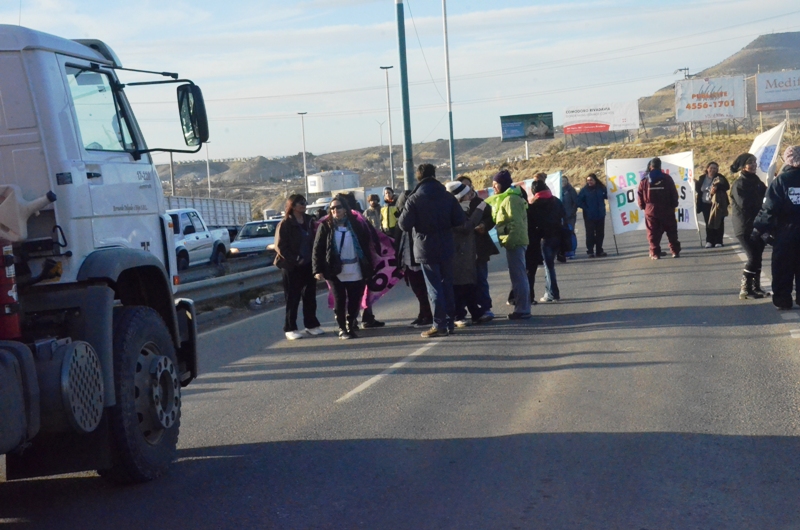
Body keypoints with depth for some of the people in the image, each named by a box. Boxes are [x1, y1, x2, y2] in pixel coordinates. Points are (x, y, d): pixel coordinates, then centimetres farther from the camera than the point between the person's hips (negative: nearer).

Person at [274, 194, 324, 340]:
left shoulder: (309, 221, 9)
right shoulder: (285, 224, -8)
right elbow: (280, 247, -12)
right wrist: (295, 260, -19)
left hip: (309, 265, 5)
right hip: (292, 267, -5)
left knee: (310, 296, 9)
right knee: (292, 298, 0)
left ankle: (311, 325, 20)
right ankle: (290, 328, 7)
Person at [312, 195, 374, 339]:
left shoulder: (355, 224, 8)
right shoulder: (325, 226, 2)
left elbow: (365, 245, 10)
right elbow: (317, 249, -1)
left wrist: (369, 267, 4)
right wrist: (318, 270, -10)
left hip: (356, 272, 2)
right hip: (336, 272, -2)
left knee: (354, 302, 3)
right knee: (339, 302, 3)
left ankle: (351, 327, 17)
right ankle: (342, 329, 12)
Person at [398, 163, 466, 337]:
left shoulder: (414, 199, -10)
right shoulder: (447, 196, 1)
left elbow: (405, 225, -14)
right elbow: (459, 220, 0)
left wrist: (400, 218, 7)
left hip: (426, 249, -4)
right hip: (446, 247, 4)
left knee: (434, 287, -1)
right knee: (447, 285, 13)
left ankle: (439, 324, -3)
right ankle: (450, 322, 17)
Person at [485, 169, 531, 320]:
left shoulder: (510, 199, -14)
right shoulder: (507, 198, 17)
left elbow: (515, 223, -22)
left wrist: (509, 241, -21)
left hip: (514, 242, -11)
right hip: (516, 241, 11)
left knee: (517, 276, -7)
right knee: (520, 275, 14)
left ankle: (522, 309, -4)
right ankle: (524, 307, 21)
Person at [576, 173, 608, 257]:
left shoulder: (601, 188, 1)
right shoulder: (584, 190, -5)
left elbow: (606, 196, 12)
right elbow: (579, 201, -6)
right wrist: (586, 209, -14)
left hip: (600, 215, 3)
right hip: (589, 216, -3)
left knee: (600, 234, 8)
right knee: (590, 234, -1)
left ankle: (599, 251, 17)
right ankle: (590, 251, 4)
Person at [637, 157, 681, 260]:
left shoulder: (644, 180, 0)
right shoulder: (666, 178, -1)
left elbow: (640, 195, -1)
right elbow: (674, 194, 0)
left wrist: (643, 206, 12)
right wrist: (673, 205, 12)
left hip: (651, 210, 0)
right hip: (667, 210, 0)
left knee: (653, 233, 3)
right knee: (672, 232, 10)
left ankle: (655, 253, -2)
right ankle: (675, 251, 10)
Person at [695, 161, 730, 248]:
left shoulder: (719, 178, -3)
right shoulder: (702, 178, 9)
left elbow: (726, 186, -14)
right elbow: (698, 189, 18)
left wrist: (717, 187, -27)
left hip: (717, 204, -3)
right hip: (705, 204, 3)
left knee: (718, 223, -2)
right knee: (708, 223, 5)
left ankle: (718, 241, 3)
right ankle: (709, 241, 10)